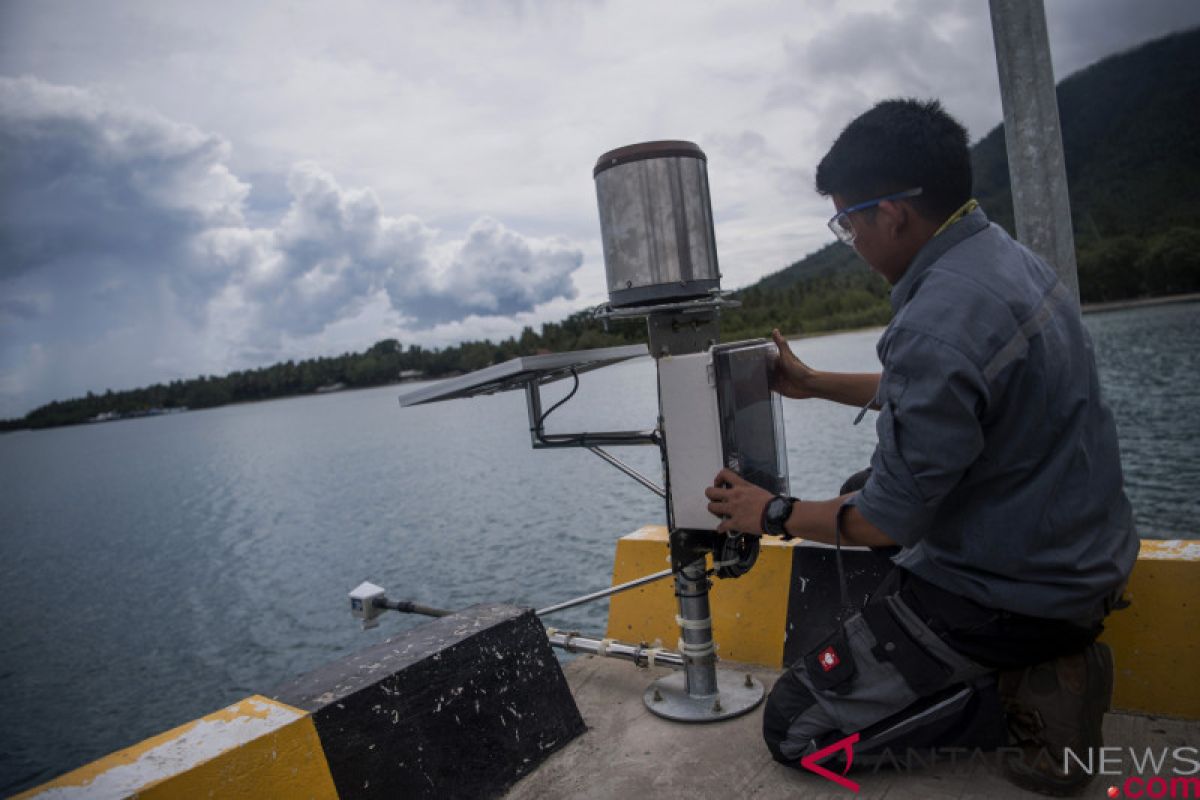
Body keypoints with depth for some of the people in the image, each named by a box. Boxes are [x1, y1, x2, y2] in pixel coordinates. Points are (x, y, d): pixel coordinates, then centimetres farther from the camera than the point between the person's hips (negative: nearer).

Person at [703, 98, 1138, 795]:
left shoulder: (938, 323, -29)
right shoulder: (1005, 255, 1)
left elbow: (889, 521, -22)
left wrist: (774, 514, -6)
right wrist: (813, 383, 19)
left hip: (1009, 594, -9)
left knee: (794, 729, 0)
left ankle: (1026, 704, -1)